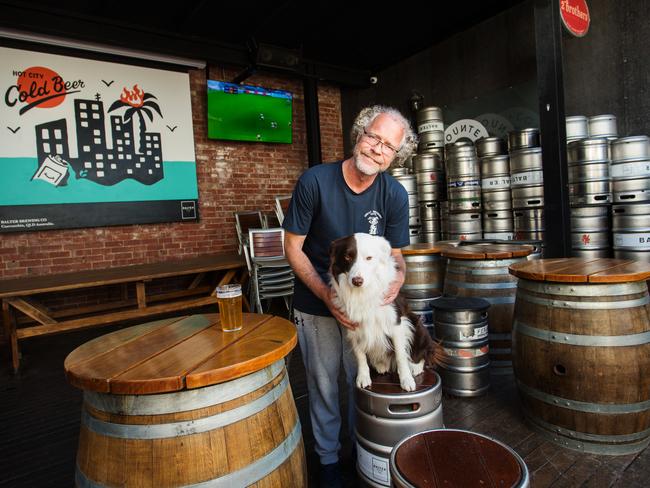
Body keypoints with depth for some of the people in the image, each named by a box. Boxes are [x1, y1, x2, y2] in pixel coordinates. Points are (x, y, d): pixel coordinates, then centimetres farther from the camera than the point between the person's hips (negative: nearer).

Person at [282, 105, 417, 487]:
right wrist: (327, 296, -22)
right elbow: (293, 248, -14)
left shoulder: (395, 195, -12)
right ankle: (329, 457, 39)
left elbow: (394, 253, -1)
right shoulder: (315, 181, -21)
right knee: (323, 384, 14)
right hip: (316, 304, -2)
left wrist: (398, 276, -25)